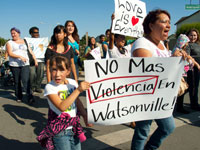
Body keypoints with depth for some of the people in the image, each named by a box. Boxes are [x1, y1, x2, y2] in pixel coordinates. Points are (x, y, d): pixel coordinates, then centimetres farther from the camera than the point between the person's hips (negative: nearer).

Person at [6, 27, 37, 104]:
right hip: (14, 65, 0)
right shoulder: (9, 43, 8)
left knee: (26, 80, -12)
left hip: (25, 64, 0)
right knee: (17, 81, 7)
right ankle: (19, 97, 20)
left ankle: (30, 98, -14)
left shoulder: (25, 41, 14)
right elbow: (10, 53, -6)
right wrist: (20, 56, -18)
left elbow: (31, 51, 14)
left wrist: (35, 60, 5)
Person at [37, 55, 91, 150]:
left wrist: (85, 116, 8)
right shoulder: (50, 87, -16)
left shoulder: (72, 83, -1)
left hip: (74, 128, 5)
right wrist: (78, 90, -30)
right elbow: (61, 107, -29)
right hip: (60, 132, -5)